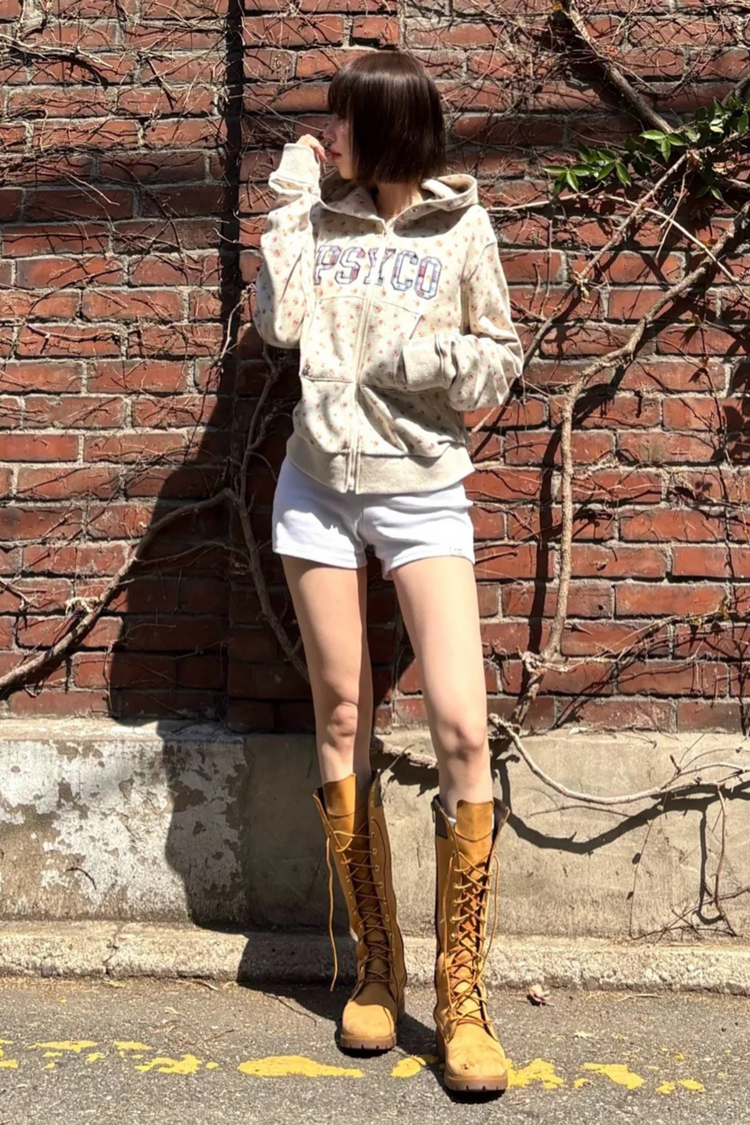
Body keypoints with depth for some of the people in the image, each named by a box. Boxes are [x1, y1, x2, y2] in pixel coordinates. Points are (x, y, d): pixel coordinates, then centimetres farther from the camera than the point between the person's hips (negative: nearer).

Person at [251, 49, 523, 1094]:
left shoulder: (461, 225, 0)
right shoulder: (322, 216, 7)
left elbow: (502, 361, 3)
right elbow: (280, 322, -8)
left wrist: (423, 357, -14)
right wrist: (292, 199, -4)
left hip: (424, 490, -3)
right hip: (320, 485, 3)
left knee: (463, 727, -14)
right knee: (341, 720, 6)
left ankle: (461, 992, -3)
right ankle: (377, 969, 18)